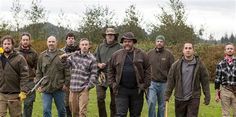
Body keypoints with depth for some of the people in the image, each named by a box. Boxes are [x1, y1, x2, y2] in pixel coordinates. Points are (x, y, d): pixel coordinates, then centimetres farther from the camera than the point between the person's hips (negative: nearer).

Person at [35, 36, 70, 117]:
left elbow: (67, 71, -1)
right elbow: (38, 72, 11)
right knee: (46, 110, 0)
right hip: (46, 88, 2)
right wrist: (39, 84, 5)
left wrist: (66, 83, -6)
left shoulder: (62, 55, 0)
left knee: (61, 109, 10)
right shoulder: (42, 56, 8)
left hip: (59, 88, -1)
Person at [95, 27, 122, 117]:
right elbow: (95, 60, 12)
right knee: (100, 98, -6)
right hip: (102, 75, 2)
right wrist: (99, 64, -7)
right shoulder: (100, 47, 12)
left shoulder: (119, 47, 1)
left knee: (114, 100, 5)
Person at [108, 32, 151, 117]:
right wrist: (113, 84, 2)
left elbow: (147, 70, 1)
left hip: (137, 90, 0)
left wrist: (145, 85, -5)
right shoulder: (116, 55, 5)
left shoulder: (142, 54, 2)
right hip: (121, 90, 0)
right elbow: (111, 71, 11)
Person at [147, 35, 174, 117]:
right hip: (152, 83, 0)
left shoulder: (168, 54, -1)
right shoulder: (150, 53, 4)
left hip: (164, 83, 0)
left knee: (162, 105, 10)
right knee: (151, 102, -13)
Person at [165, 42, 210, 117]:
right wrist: (167, 95, -2)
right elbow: (170, 80, 2)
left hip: (194, 98, -2)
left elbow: (205, 81, 0)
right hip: (179, 98, 2)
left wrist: (207, 96, -1)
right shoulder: (176, 64, 1)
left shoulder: (199, 64, -1)